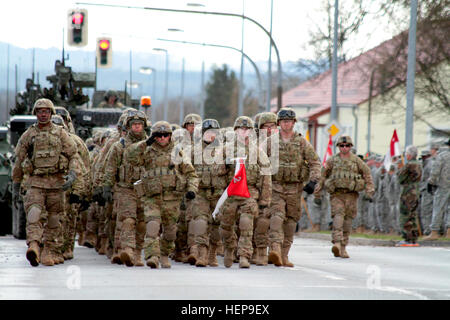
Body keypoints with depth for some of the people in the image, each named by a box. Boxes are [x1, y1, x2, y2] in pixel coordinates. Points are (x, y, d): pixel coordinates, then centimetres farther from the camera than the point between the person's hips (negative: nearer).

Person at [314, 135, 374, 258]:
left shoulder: (356, 160, 7)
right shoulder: (332, 160, 5)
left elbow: (367, 174, 10)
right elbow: (322, 176, 10)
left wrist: (369, 191, 0)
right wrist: (317, 194, 9)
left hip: (351, 194, 2)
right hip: (336, 194, -2)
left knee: (347, 220, 3)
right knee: (338, 216, -19)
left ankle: (343, 248, 13)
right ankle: (337, 243, -31)